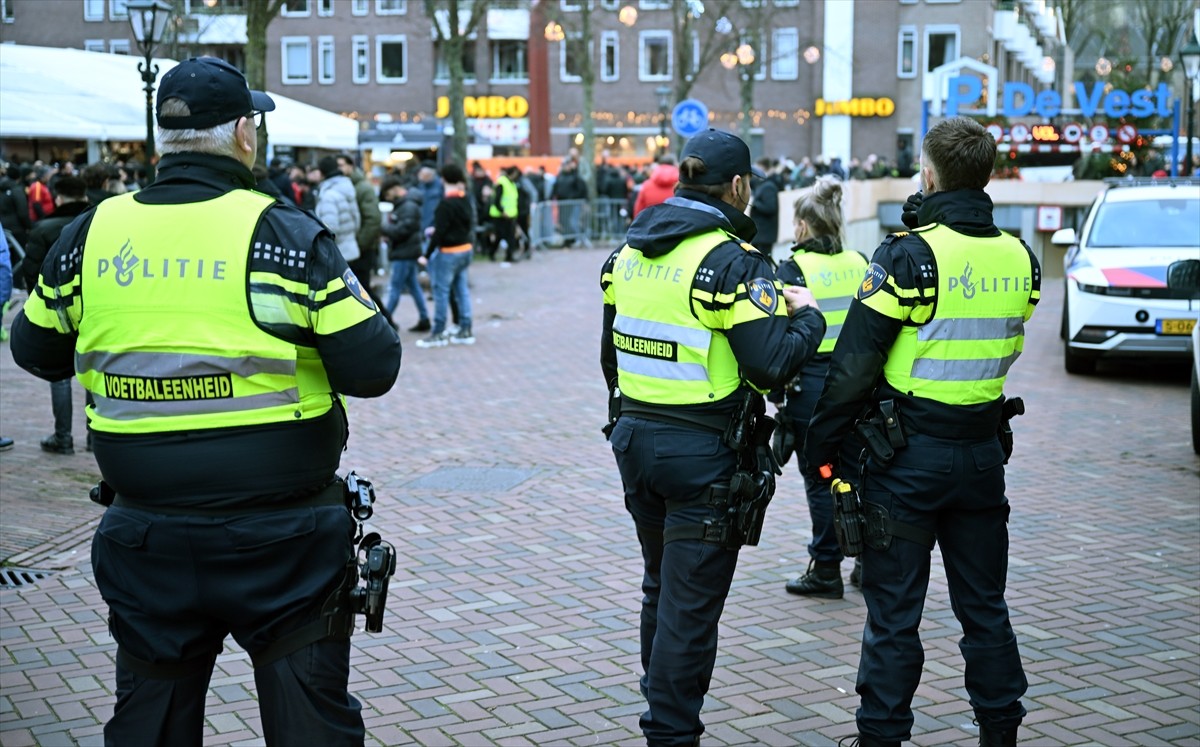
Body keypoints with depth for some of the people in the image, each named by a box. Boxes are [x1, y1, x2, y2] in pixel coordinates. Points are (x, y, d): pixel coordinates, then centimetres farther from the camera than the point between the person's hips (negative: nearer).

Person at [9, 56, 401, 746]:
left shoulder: (91, 234, -1)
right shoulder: (287, 235, -12)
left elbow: (35, 351, 13)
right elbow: (372, 369, -12)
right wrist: (355, 296, 6)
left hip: (145, 535, 3)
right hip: (282, 534, -3)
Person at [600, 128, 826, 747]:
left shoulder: (631, 249, 7)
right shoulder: (732, 259, -15)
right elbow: (771, 364, -22)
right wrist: (806, 317, -4)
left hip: (635, 437, 7)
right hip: (704, 450, -7)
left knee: (660, 587, 22)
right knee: (691, 604, 2)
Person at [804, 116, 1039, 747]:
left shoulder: (909, 255, -15)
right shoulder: (1020, 259, 2)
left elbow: (853, 366, -15)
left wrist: (820, 447, -5)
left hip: (908, 457, -5)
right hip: (983, 455, 5)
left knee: (894, 612, 5)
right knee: (984, 605, 17)